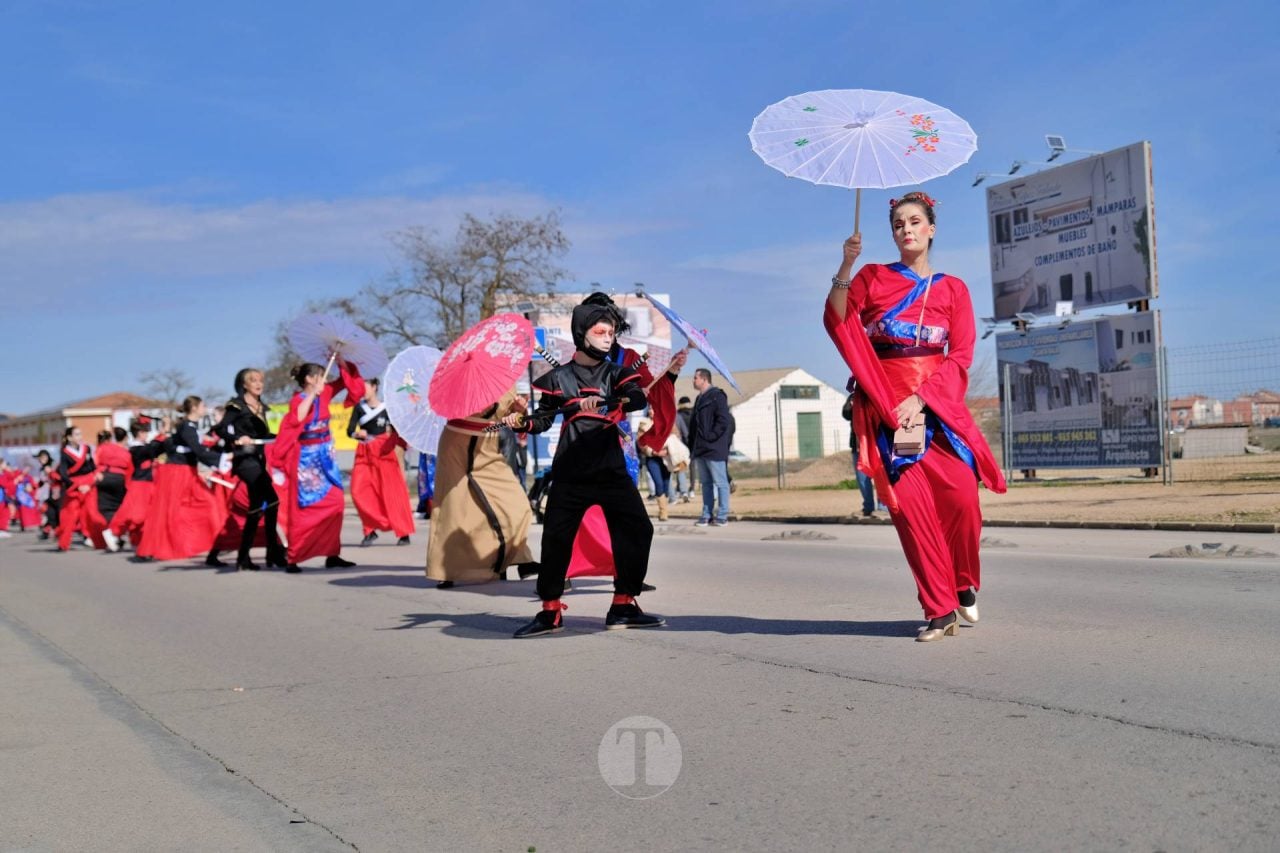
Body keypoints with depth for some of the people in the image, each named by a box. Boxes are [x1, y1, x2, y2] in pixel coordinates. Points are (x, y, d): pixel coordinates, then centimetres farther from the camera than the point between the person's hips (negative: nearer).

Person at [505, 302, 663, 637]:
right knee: (556, 538, -2)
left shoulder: (616, 373, 7)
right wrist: (521, 422, -11)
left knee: (637, 530, -4)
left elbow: (638, 398, -14)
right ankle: (550, 612, 13)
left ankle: (623, 606, 10)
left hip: (612, 471, 1)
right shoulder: (559, 377, 6)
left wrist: (604, 402, -32)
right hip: (570, 474, -1)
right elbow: (544, 419, 10)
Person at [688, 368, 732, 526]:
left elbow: (724, 420, -17)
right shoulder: (700, 399, 18)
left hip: (714, 449, -9)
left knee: (720, 483, -2)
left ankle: (722, 516, 0)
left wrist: (711, 436, -17)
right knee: (706, 483, 11)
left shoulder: (717, 396, -8)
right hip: (701, 450, 9)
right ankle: (707, 515, 16)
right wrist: (693, 446, 13)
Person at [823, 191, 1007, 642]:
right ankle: (940, 610, -1)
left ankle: (965, 586, 12)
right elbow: (838, 324, -4)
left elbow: (960, 358, 3)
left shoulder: (952, 289, 12)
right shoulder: (873, 277, 11)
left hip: (937, 405, 1)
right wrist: (845, 267, -15)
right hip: (884, 405, 0)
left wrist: (920, 398, -11)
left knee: (961, 495, -14)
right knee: (909, 502, -9)